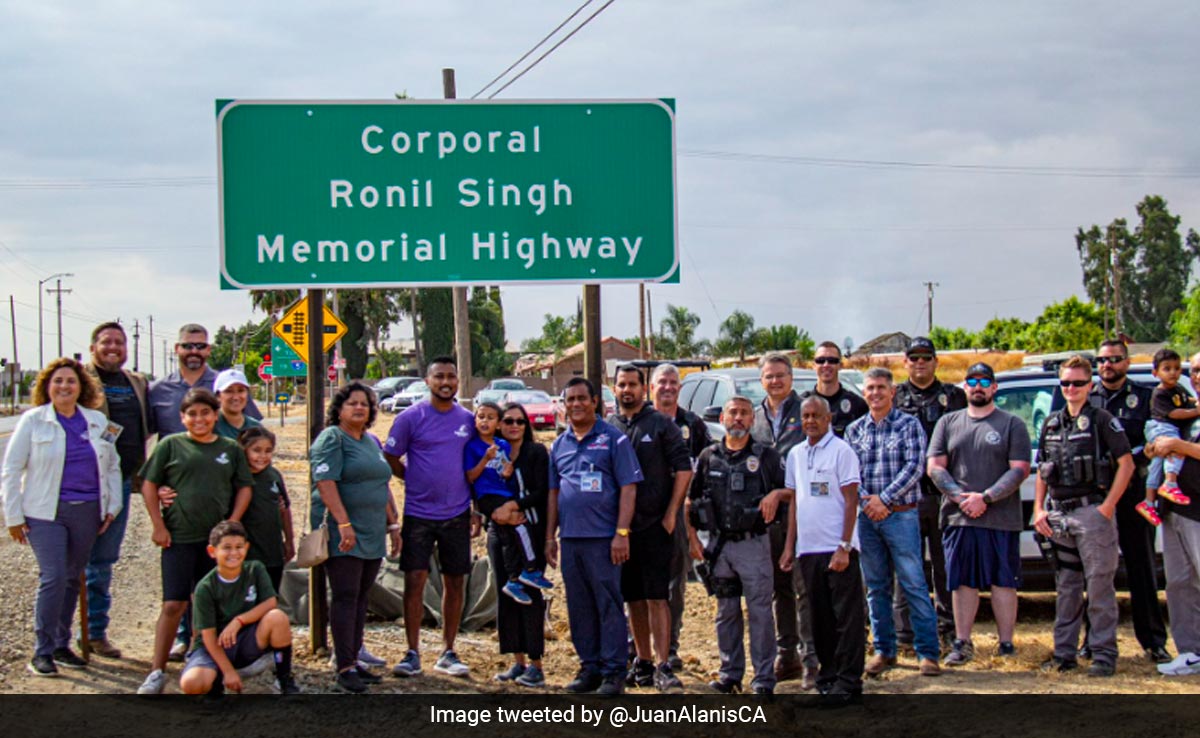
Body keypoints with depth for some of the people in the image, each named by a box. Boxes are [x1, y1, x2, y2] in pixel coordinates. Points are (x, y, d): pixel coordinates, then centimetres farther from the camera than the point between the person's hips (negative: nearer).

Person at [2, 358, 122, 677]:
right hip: (46, 513, -4)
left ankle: (61, 645, 20)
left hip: (87, 513, 4)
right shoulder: (33, 421, 0)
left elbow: (112, 467, 18)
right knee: (54, 577, -13)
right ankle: (42, 651, -4)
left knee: (72, 579, 9)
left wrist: (112, 507, 10)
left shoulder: (98, 421, 10)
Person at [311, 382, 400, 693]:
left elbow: (383, 486, 25)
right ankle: (344, 670, -9)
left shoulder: (372, 442, 19)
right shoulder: (332, 439, -6)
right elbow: (325, 483, -17)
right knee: (345, 597, -9)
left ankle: (353, 660, 14)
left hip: (372, 534, 8)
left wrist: (393, 524, 20)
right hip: (343, 533, -8)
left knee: (361, 598, 8)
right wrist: (343, 523, -25)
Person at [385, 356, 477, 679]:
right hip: (419, 513, -3)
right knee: (415, 580, -6)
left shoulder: (468, 420, 6)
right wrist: (419, 482, 0)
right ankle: (412, 653, 0)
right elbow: (390, 459, 2)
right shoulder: (411, 418, -4)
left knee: (455, 582, 7)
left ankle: (447, 653, 16)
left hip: (457, 515, 3)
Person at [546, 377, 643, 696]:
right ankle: (589, 667, 17)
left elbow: (628, 488, -6)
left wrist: (622, 533, -13)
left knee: (609, 605, -4)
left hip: (603, 538, -5)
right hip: (570, 538, 6)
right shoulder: (559, 445, 15)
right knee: (579, 607, 8)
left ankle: (614, 672, 0)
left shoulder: (613, 439, -1)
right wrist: (550, 537, 13)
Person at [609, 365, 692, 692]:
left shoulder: (662, 425, 1)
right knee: (633, 599, 9)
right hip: (620, 527, 4)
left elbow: (683, 469, -1)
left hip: (655, 526, -4)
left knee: (657, 598, -8)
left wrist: (671, 513, -8)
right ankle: (643, 664, 17)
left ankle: (663, 667, -8)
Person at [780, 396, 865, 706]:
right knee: (820, 618, 11)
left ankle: (848, 681, -2)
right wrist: (790, 547, 13)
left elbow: (851, 502, -9)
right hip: (808, 549, 6)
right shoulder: (796, 454, 14)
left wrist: (844, 547, -15)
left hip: (836, 548, -6)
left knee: (847, 616, -3)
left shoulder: (841, 451, -5)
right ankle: (827, 676, 18)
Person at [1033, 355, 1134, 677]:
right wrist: (1039, 509, 9)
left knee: (1100, 586, -5)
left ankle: (1103, 654, -3)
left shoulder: (1102, 420, -2)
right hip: (1058, 516, 6)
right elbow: (1041, 470, 20)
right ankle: (1064, 652, 15)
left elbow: (1126, 463, -7)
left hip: (1092, 512, -6)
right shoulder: (1051, 423, 15)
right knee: (1066, 587, 10)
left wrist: (1108, 506, -13)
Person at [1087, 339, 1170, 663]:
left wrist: (1134, 459, -15)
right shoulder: (1085, 398, 13)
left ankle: (1153, 641, 6)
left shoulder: (1144, 398, 9)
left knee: (1142, 568, 2)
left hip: (1133, 494, -1)